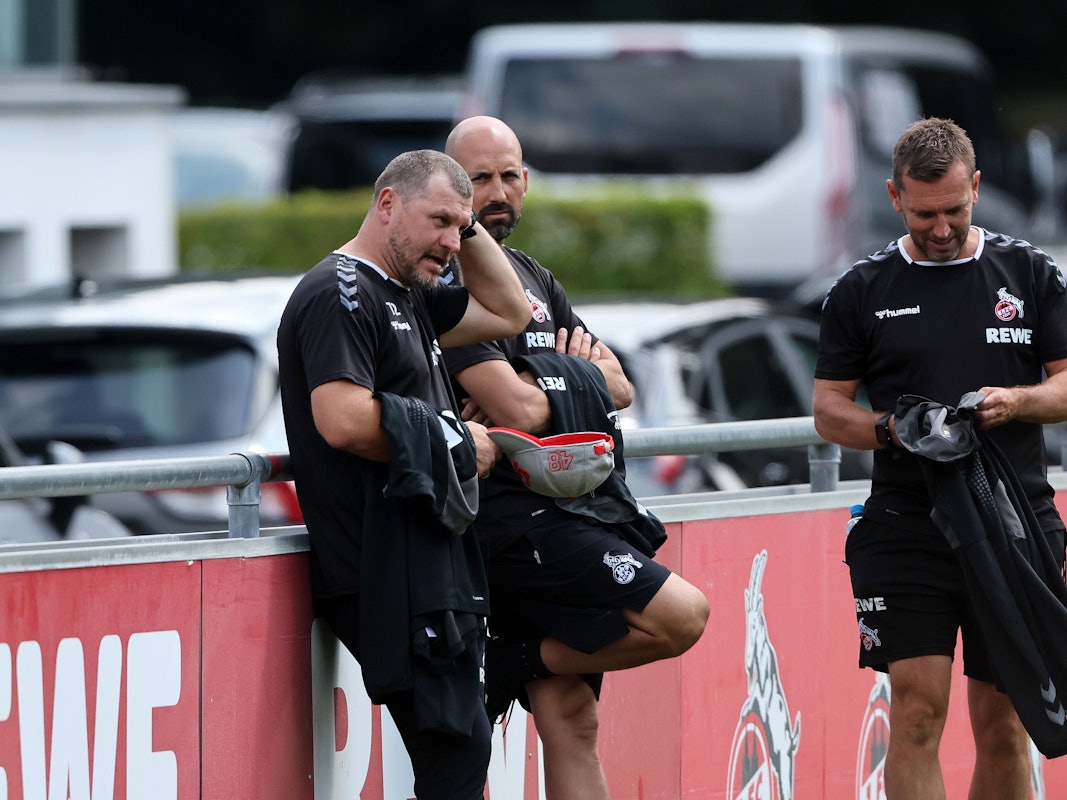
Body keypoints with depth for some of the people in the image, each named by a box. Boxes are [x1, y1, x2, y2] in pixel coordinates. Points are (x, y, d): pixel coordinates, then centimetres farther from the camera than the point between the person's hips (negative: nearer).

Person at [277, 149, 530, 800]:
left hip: (429, 565, 10)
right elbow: (342, 420, -23)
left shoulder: (406, 299, 21)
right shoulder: (340, 293, -10)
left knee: (460, 746, 9)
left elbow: (508, 314, 29)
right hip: (388, 573, -10)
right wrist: (457, 443, -12)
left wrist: (469, 221, 18)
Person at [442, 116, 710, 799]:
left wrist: (538, 389, -4)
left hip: (552, 521, 9)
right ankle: (533, 658, -3)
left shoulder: (536, 278, 21)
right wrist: (571, 381, 6)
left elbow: (619, 390, 15)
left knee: (571, 722, 4)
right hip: (515, 519, -9)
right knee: (682, 615, -16)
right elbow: (520, 410, -16)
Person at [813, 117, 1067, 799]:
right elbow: (828, 409, 8)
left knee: (1004, 726, 3)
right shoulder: (862, 291, 7)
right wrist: (891, 430, -11)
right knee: (917, 710, -11)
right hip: (907, 531, -1)